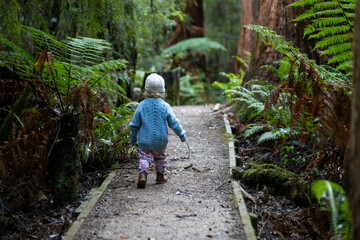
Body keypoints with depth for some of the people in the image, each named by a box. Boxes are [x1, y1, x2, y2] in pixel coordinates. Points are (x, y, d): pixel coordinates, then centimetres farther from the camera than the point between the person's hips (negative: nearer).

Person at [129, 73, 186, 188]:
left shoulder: (142, 105, -6)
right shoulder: (165, 106, -8)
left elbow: (135, 125, 0)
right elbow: (174, 123, -3)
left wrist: (133, 139, 14)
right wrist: (181, 134, 13)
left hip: (144, 141, -1)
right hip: (160, 140, 1)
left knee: (144, 157, 3)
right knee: (160, 157, 21)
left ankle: (143, 173, -20)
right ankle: (161, 175, 29)